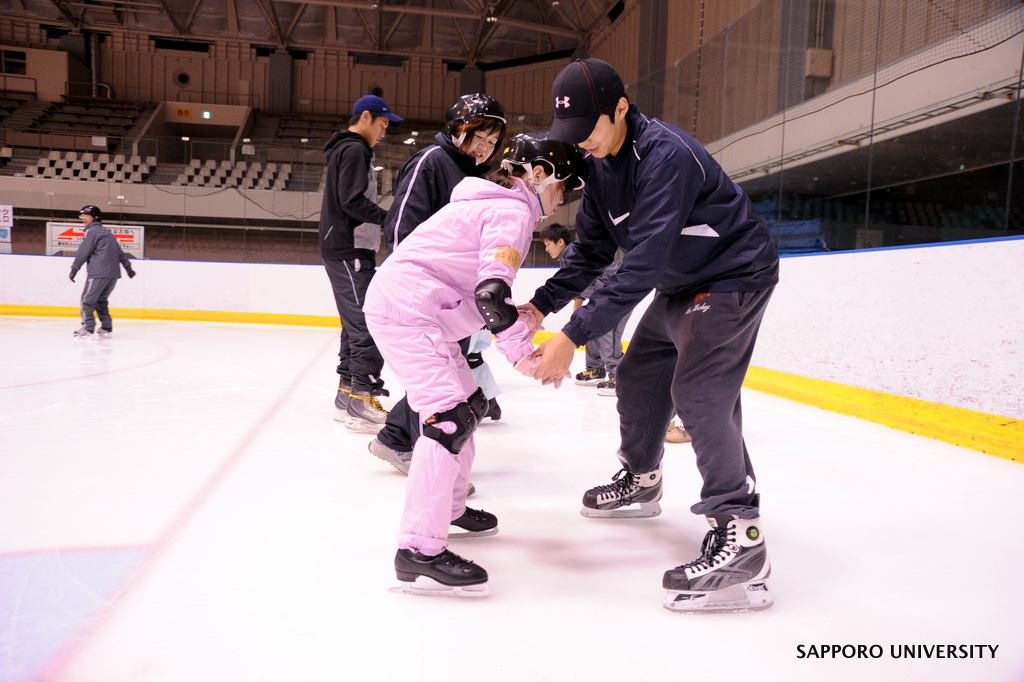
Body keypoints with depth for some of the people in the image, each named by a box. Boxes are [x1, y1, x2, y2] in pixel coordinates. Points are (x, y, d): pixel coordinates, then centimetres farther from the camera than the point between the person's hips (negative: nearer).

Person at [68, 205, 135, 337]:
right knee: (101, 299, 17)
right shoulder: (106, 232, 23)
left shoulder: (93, 231, -3)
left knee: (87, 299, -5)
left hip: (99, 273, -9)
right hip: (113, 273, 9)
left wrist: (74, 268, -3)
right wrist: (128, 267, 28)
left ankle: (88, 328, -10)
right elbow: (120, 252, 24)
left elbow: (84, 252, -7)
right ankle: (106, 327, 15)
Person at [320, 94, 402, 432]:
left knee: (356, 323, 12)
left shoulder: (347, 150, 24)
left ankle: (347, 395, 17)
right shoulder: (354, 150, -9)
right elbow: (353, 201, -20)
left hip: (346, 250, 11)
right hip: (350, 251, -11)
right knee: (367, 324, -15)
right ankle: (362, 398, -17)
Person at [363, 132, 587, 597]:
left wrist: (516, 319, 11)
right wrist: (522, 352, -15)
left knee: (471, 403, 17)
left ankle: (450, 507, 33)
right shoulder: (513, 210, -11)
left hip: (422, 311, 11)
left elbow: (481, 288, 23)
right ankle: (419, 550, -18)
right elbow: (491, 293, -23)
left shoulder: (491, 203, 21)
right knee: (449, 416, -18)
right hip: (404, 310, -11)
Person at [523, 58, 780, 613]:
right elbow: (592, 253, 1)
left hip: (733, 275, -9)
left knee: (699, 393, -21)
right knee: (639, 376, 14)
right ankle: (640, 482, 36)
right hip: (680, 283, 9)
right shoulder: (598, 162, -1)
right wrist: (539, 306, -11)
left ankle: (740, 535, -16)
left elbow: (641, 266, -35)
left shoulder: (665, 155, -30)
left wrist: (573, 337, -37)